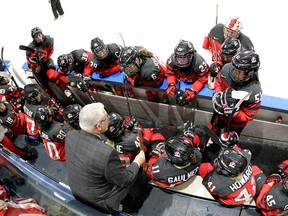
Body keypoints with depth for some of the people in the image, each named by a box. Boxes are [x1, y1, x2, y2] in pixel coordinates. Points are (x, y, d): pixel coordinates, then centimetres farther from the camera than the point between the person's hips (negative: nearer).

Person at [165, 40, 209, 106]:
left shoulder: (199, 62, -36)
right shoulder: (172, 60, -26)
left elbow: (202, 79, -27)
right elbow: (170, 74, -11)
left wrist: (191, 92, -38)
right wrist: (172, 86, -31)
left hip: (194, 83, -3)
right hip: (180, 82, 3)